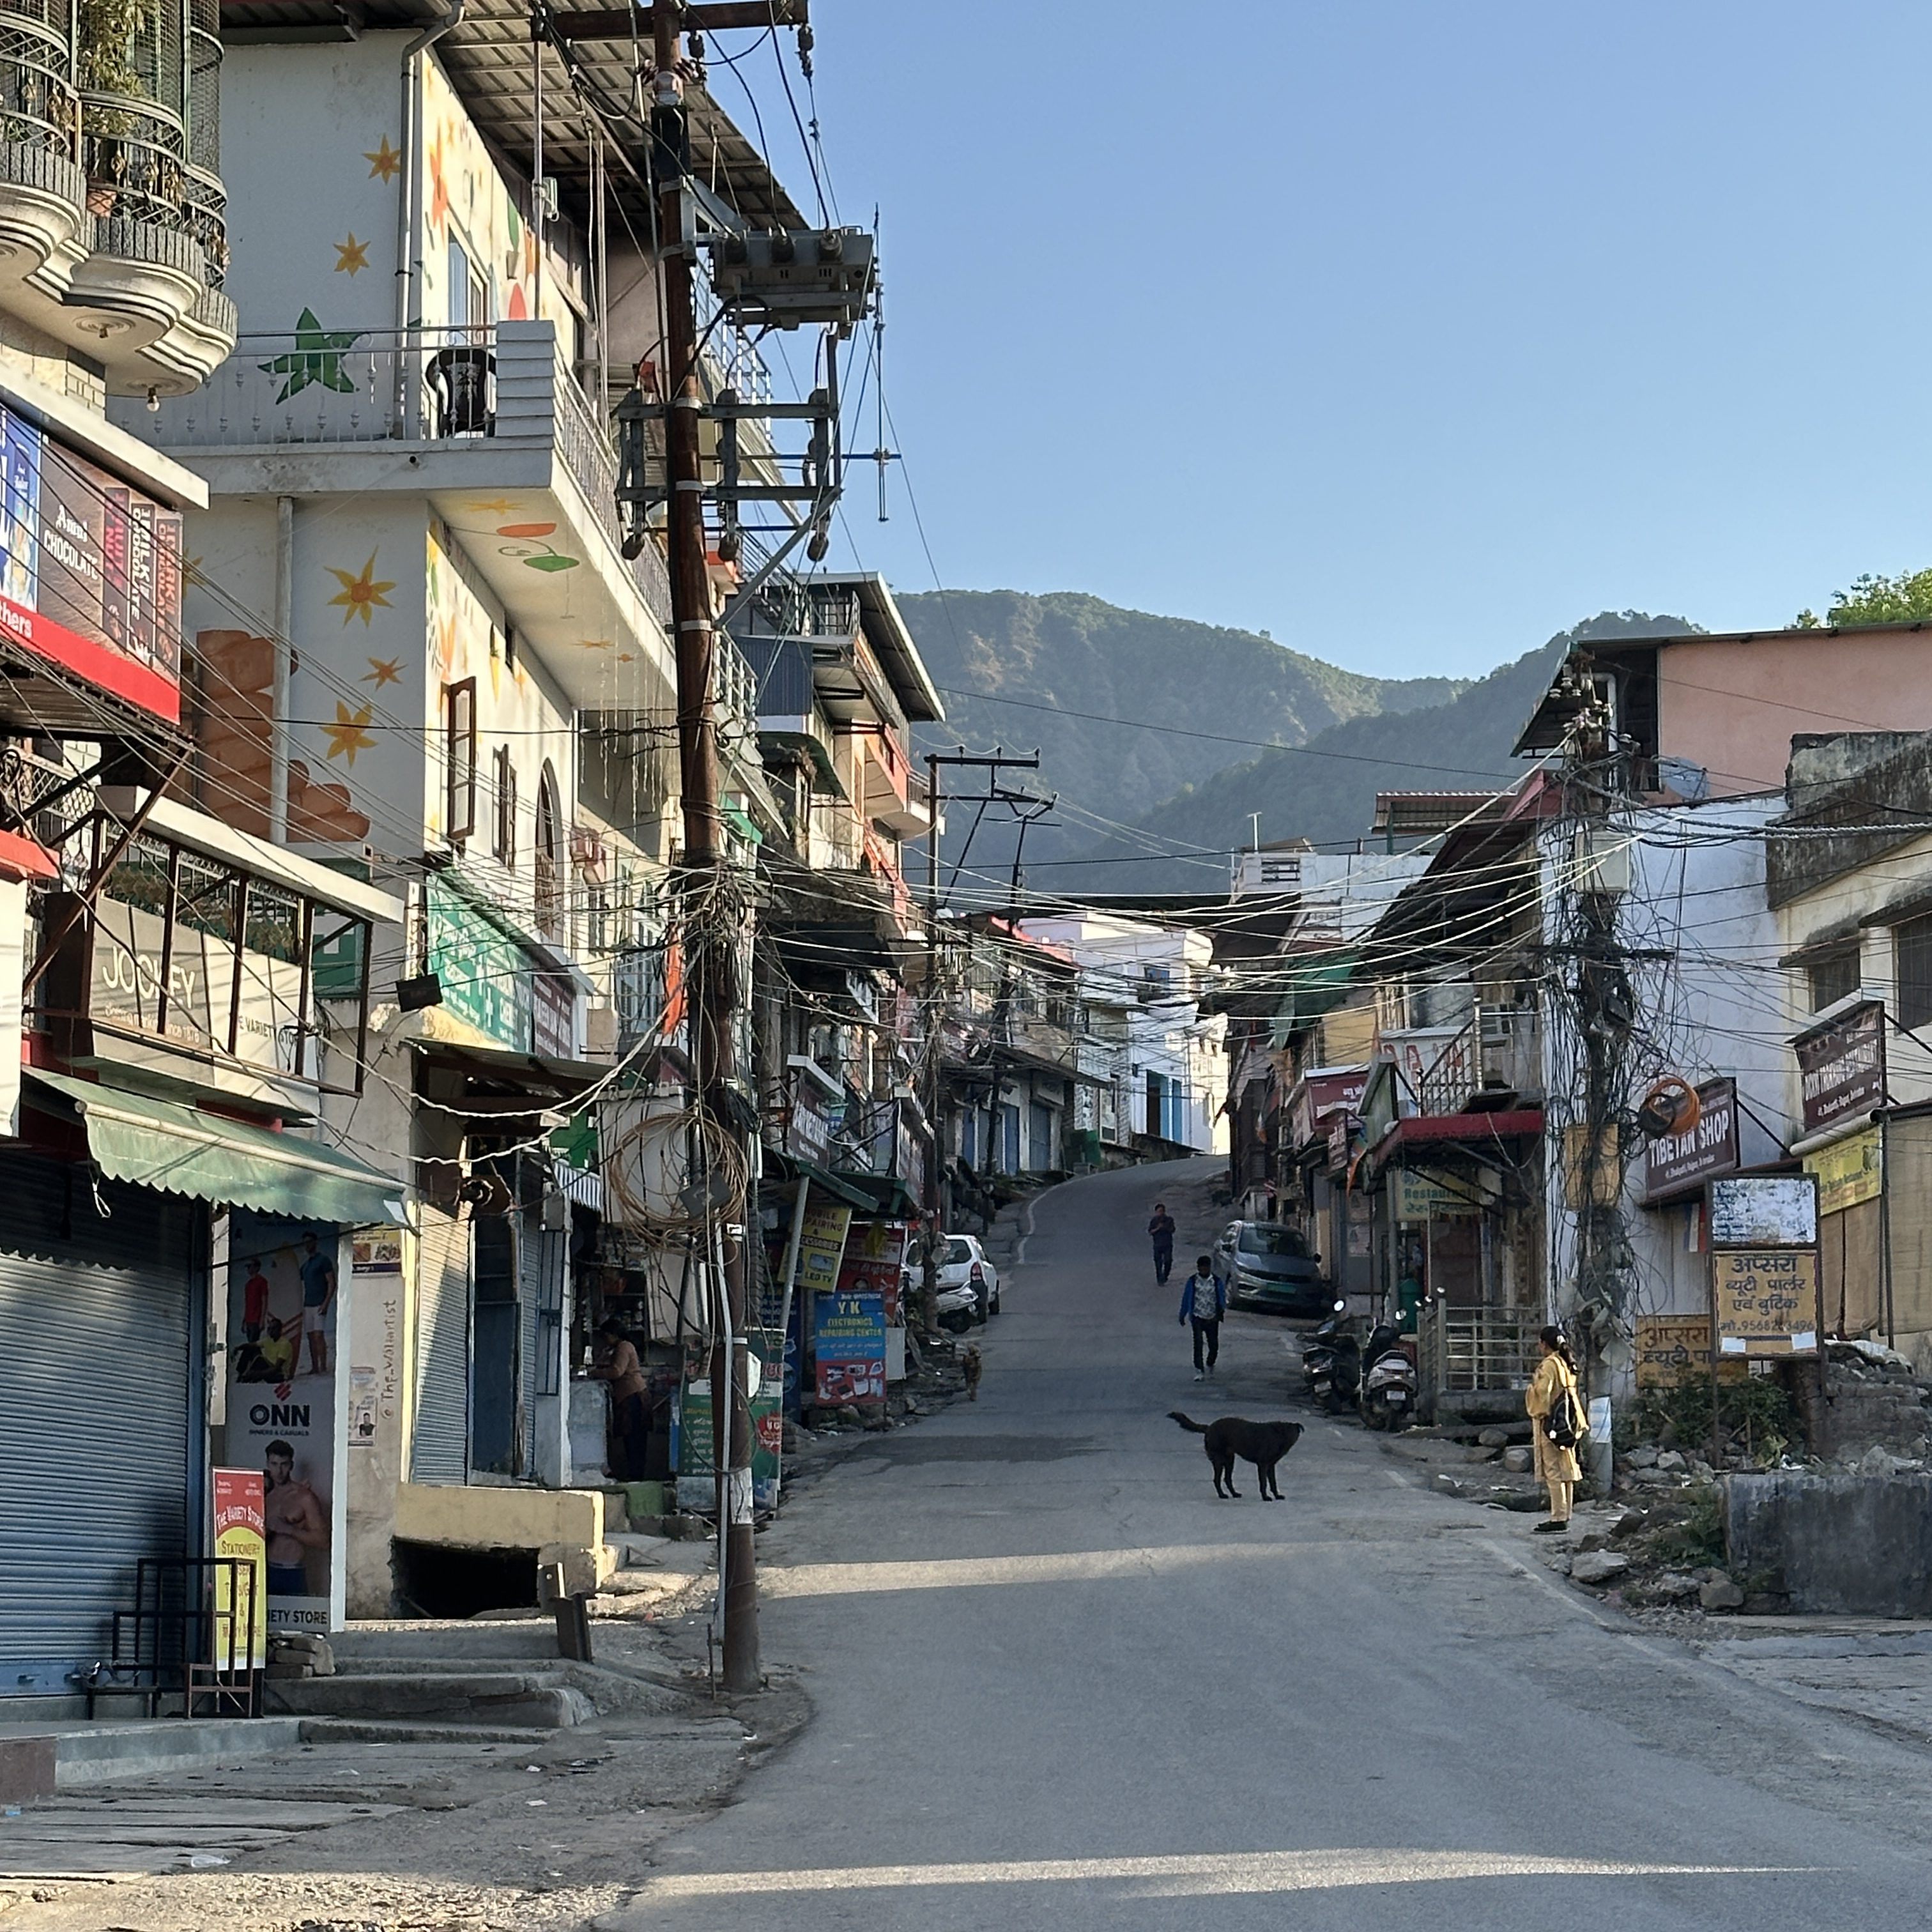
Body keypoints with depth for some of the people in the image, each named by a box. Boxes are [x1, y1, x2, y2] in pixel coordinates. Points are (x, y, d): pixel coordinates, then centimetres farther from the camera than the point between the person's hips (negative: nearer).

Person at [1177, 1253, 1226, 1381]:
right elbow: (1186, 1298, 6)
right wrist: (1183, 1316, 9)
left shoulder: (1217, 1281, 0)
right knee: (1198, 1344, -11)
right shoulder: (1192, 1281, 0)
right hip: (1197, 1317, -1)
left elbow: (1222, 1297, 0)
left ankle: (1210, 1366, 32)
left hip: (1212, 1318, 1)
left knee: (1214, 1345, 6)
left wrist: (1222, 1309, -20)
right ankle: (1199, 1371, -8)